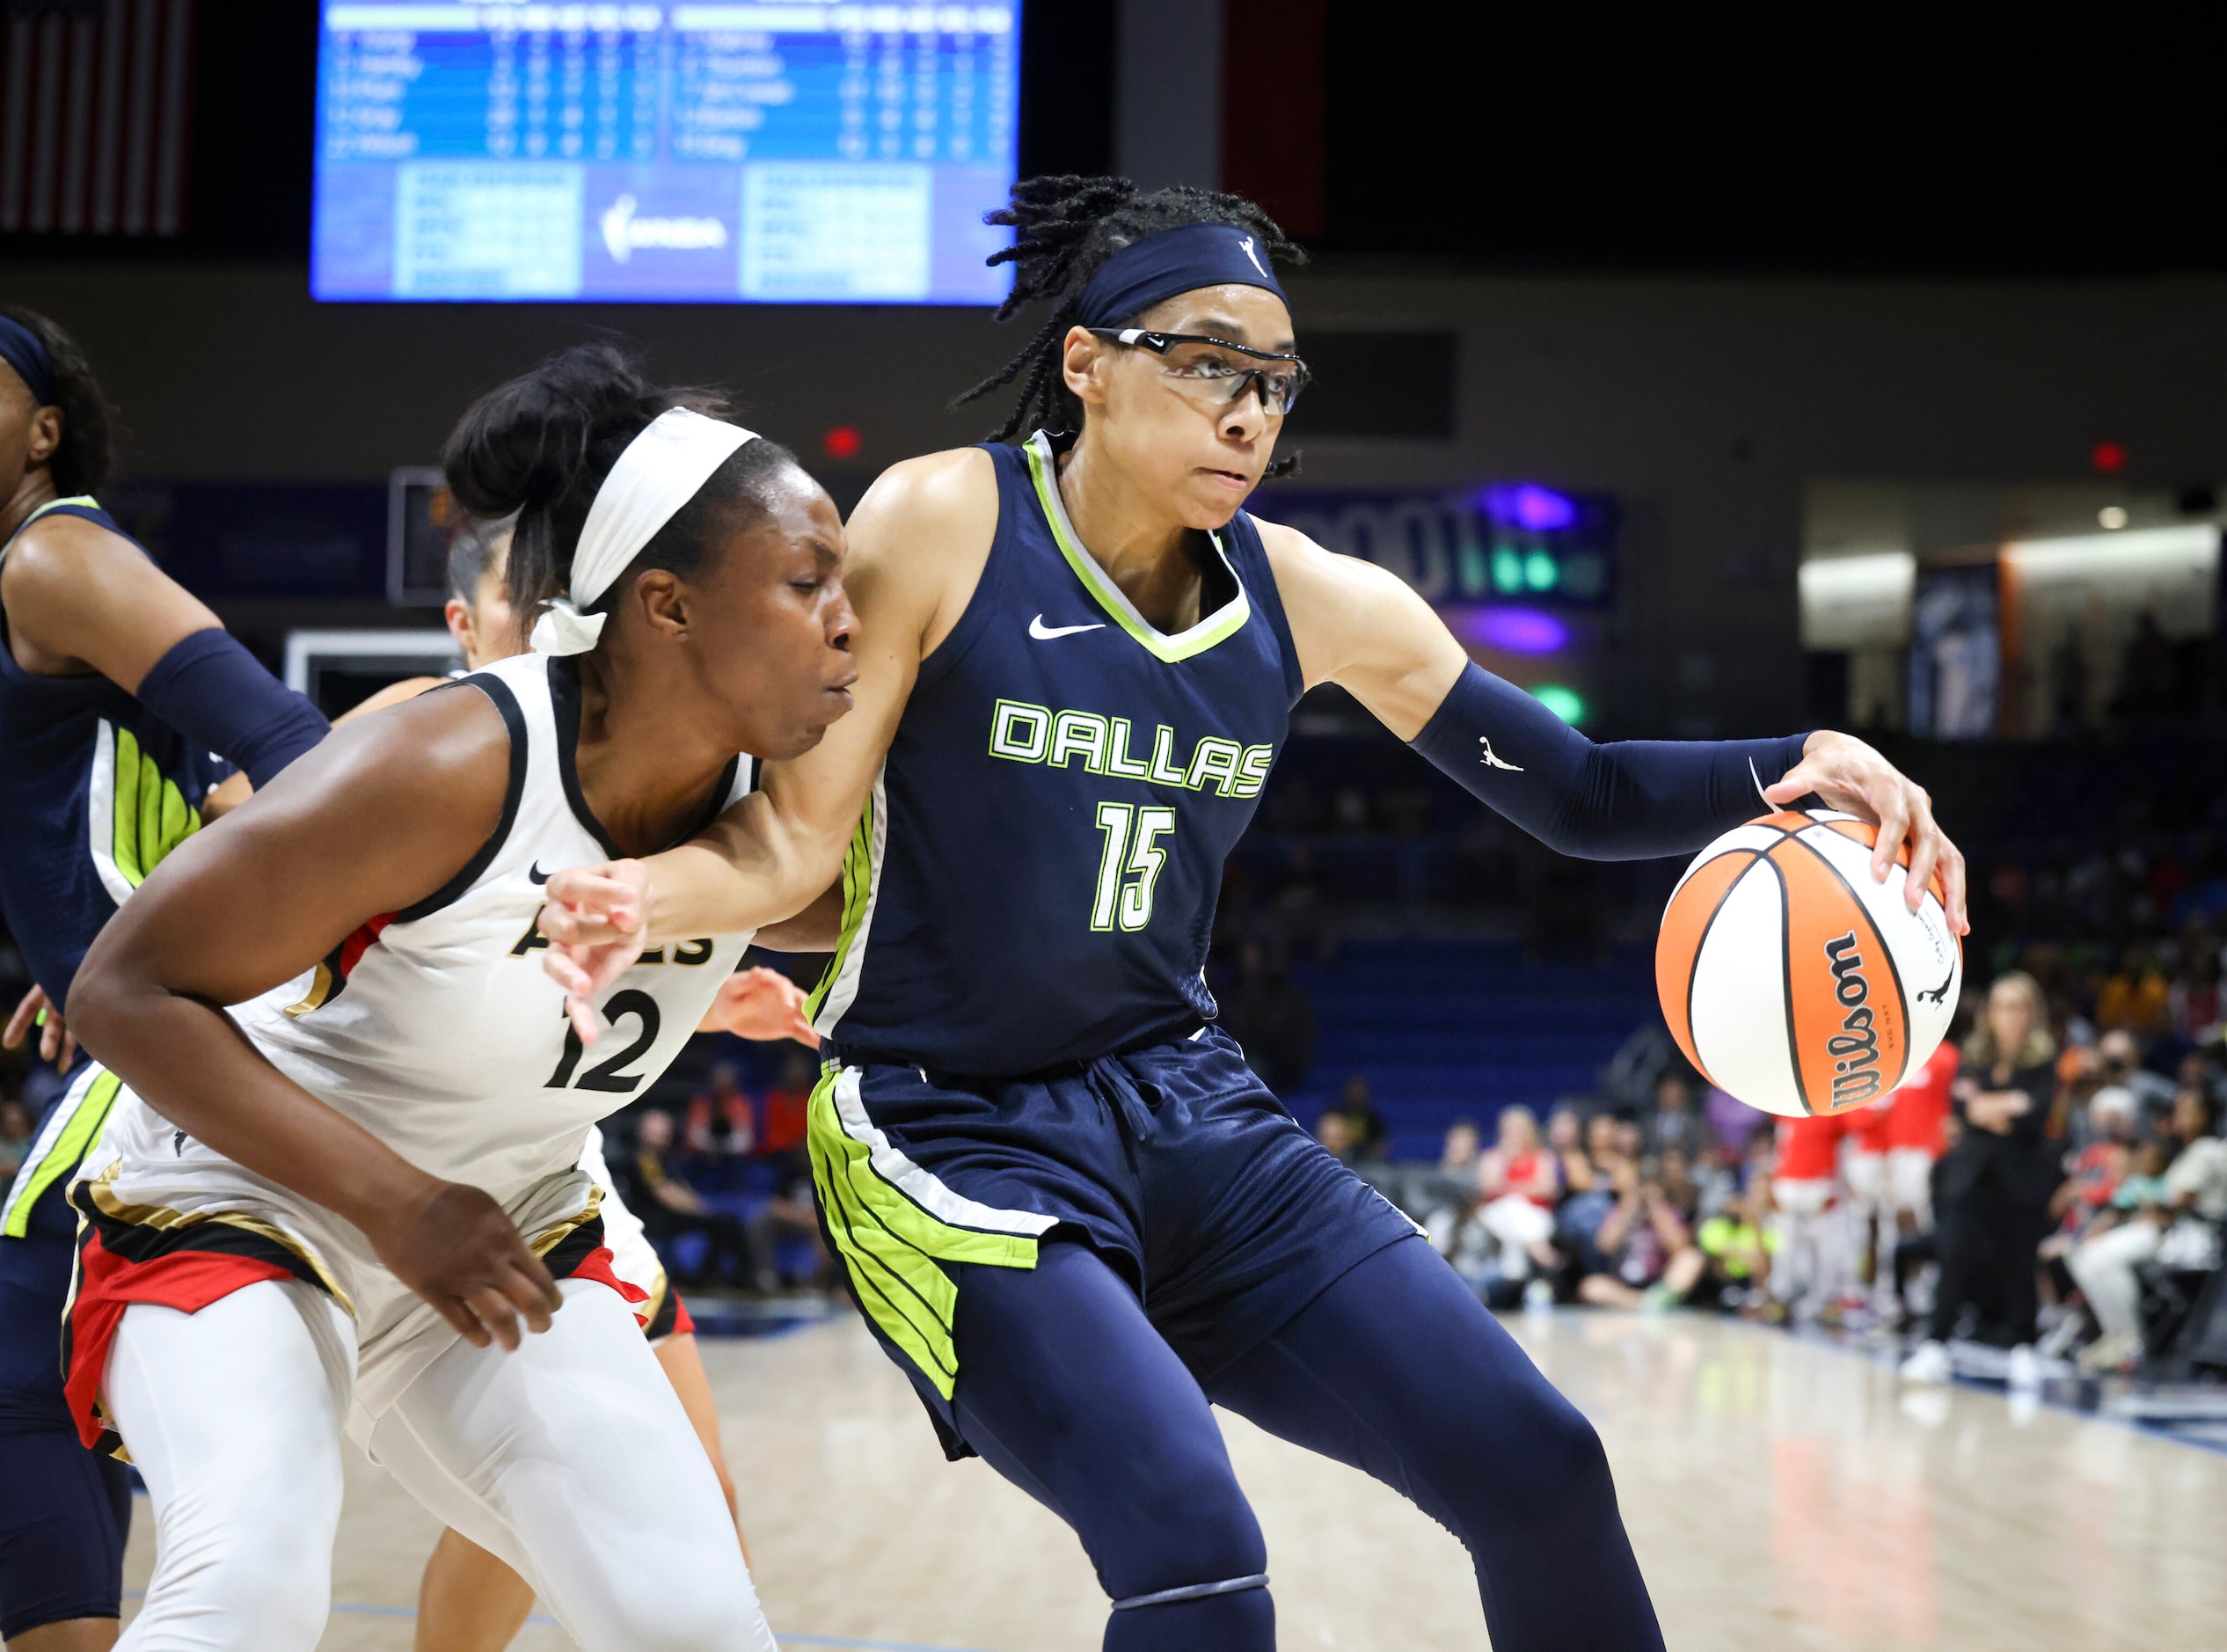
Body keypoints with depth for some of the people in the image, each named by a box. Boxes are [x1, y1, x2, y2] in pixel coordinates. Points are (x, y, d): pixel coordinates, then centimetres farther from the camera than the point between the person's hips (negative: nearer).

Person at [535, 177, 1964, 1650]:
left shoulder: (1310, 600, 1)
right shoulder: (942, 525, -11)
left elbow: (1578, 794, 5)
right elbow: (797, 835, -9)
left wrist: (1793, 768, -13)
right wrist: (640, 898, -31)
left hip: (1189, 1112, 6)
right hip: (957, 1136, -5)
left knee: (1539, 1469, 2)